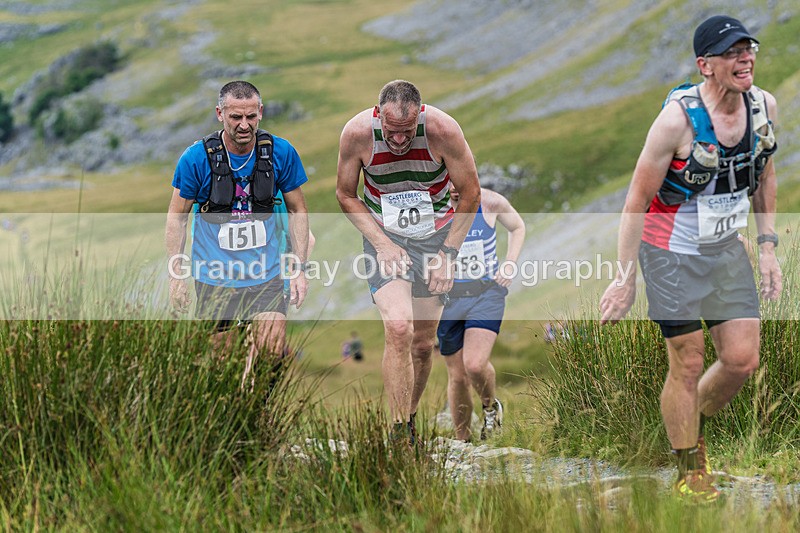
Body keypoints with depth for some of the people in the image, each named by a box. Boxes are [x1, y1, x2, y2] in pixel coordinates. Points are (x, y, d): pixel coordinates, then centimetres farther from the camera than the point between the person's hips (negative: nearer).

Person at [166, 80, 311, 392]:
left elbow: (297, 211, 7)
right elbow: (177, 217, 1)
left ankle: (248, 390, 17)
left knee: (271, 353, -12)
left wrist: (299, 269, 1)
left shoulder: (281, 153, -4)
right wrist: (176, 275, -2)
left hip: (265, 275, 1)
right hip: (215, 277, -1)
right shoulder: (196, 158, -9)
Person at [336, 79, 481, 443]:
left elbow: (471, 194, -6)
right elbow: (345, 194, -2)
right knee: (398, 328, -22)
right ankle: (400, 432, -19)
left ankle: (409, 417, 26)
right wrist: (381, 244, -11)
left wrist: (447, 253, -8)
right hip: (384, 234, -1)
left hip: (436, 234, 1)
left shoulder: (443, 129, -20)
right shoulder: (357, 132, -19)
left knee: (423, 343, 4)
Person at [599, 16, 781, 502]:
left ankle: (694, 425, 30)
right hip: (673, 251, -6)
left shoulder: (765, 107, -5)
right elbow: (637, 200, -16)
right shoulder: (678, 119, -23)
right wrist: (624, 279, -16)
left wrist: (768, 248, 8)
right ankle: (689, 471, 18)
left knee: (743, 359, 1)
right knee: (688, 365, -1)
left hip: (727, 248, 6)